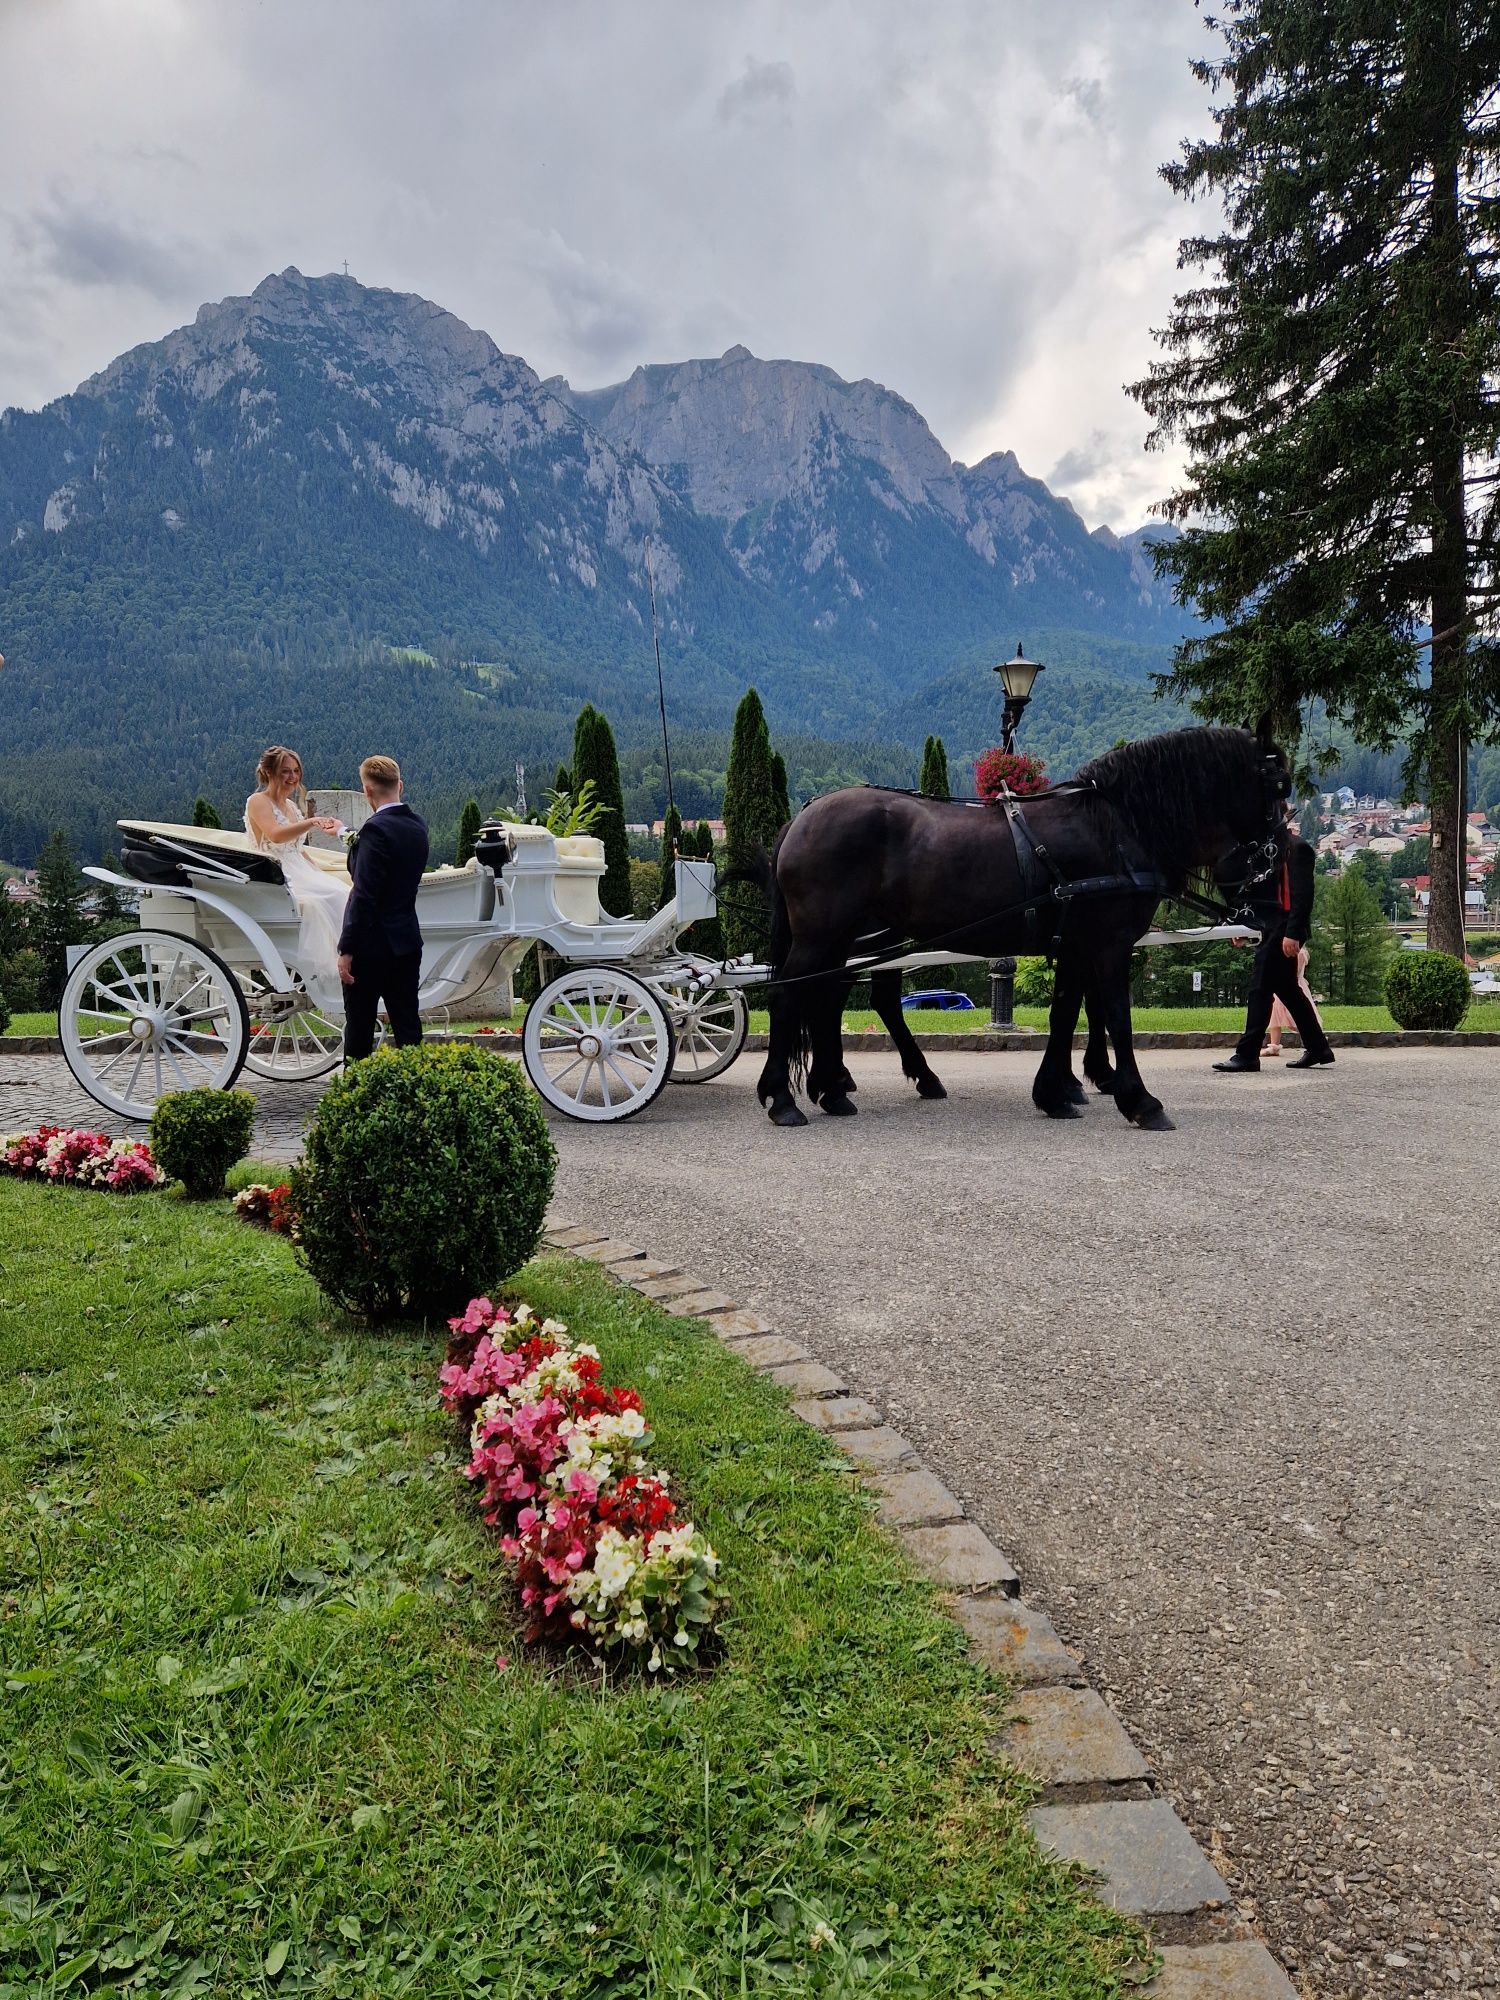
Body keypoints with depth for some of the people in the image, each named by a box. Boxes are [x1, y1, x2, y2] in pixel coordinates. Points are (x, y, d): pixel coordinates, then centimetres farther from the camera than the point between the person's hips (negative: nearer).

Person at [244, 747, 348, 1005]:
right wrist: (312, 822, -36)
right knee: (312, 903, -34)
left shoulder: (291, 805, 21)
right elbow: (276, 835, -22)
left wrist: (320, 874, 11)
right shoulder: (257, 802, -3)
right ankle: (315, 971, -33)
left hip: (300, 870, 7)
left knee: (340, 896, -19)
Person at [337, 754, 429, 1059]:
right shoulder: (418, 827, 6)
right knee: (407, 1025, 9)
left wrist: (347, 950, -16)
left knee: (359, 1026, 5)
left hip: (372, 945, -7)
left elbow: (364, 896, -20)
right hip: (407, 942, 7)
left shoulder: (375, 829, -17)